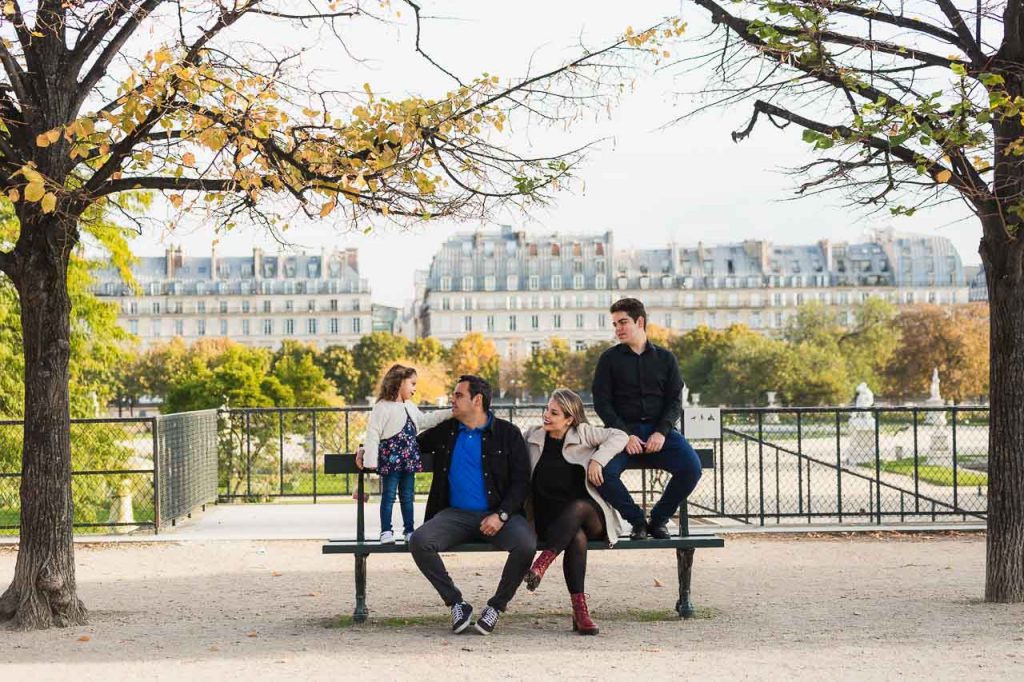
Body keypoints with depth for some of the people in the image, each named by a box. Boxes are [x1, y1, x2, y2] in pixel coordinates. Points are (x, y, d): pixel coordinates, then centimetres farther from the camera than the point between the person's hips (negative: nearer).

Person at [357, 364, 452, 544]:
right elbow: (373, 434, -13)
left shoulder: (410, 407, 14)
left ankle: (409, 530, 17)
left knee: (408, 496, 11)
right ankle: (386, 531, 2)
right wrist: (370, 459, -18)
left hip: (409, 458, 7)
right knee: (389, 495, -2)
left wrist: (450, 413, 20)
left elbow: (424, 420, 25)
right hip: (391, 457, -7)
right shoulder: (383, 407, -11)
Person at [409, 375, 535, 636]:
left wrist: (501, 515, -15)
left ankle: (496, 606, -10)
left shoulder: (507, 433, 3)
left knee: (526, 544, -33)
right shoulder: (445, 432, 13)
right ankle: (457, 603, -10)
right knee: (419, 541, -26)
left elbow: (521, 482, -1)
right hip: (456, 514, 3)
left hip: (498, 514, -2)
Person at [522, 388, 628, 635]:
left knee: (577, 506, -39)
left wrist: (598, 460, -12)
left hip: (590, 516, -1)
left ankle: (541, 564, -48)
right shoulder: (533, 437, 13)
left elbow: (619, 436, 0)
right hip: (551, 520, 1)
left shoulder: (583, 434, 6)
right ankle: (580, 611, -41)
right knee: (577, 537, -35)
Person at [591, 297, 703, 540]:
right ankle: (636, 520, -6)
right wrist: (625, 435, -13)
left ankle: (659, 519, -3)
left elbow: (675, 402, 7)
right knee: (603, 473, -30)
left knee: (691, 467, -25)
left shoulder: (665, 358, 13)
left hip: (659, 430, 1)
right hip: (623, 430, -1)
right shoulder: (609, 359, 8)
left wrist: (662, 432, -12)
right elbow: (602, 403, 1)